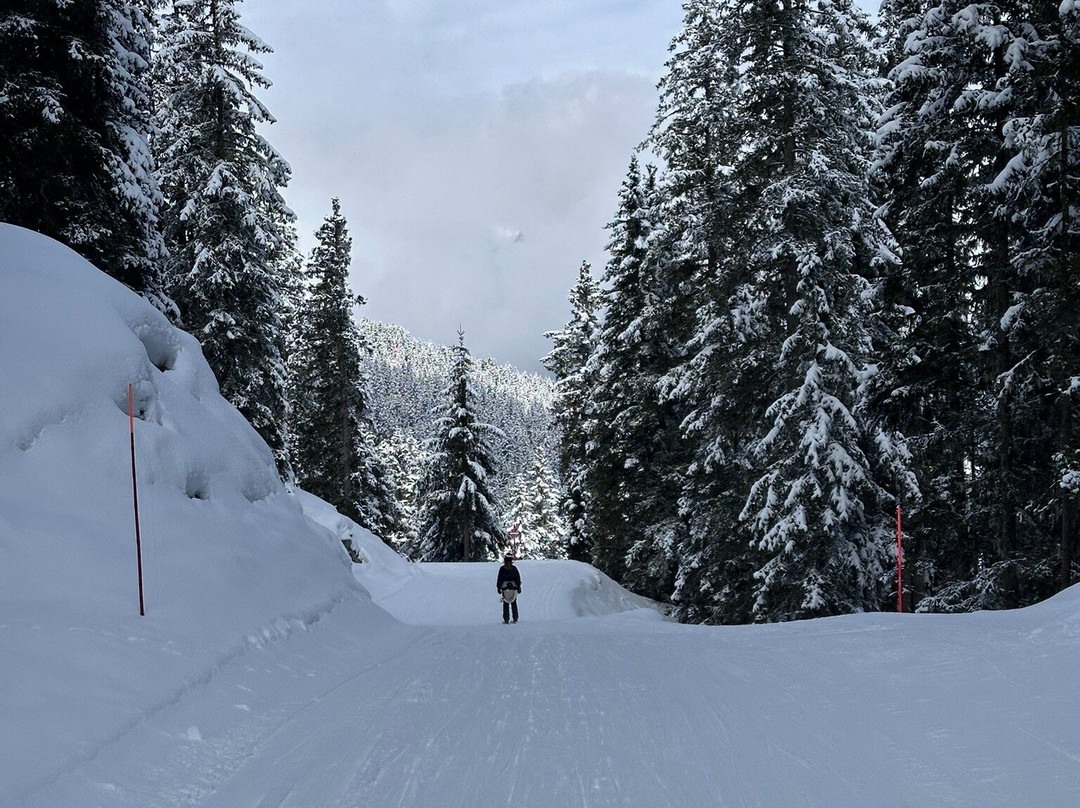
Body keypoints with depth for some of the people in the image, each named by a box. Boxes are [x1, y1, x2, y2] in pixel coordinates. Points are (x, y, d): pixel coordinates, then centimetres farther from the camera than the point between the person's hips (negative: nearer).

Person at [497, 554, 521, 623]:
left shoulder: (502, 569, -3)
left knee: (505, 604, 2)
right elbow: (518, 578, 4)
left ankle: (506, 619, -3)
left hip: (505, 587, -1)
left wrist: (498, 587, 6)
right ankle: (515, 619, 7)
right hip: (514, 587, 1)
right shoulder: (514, 568, 1)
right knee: (514, 603, 9)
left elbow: (500, 579, -1)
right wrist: (519, 587, 11)